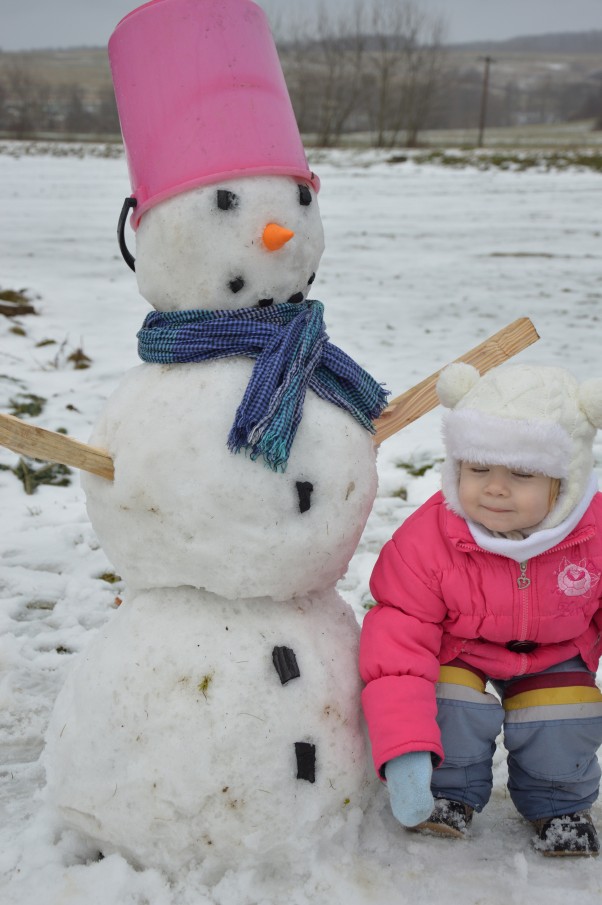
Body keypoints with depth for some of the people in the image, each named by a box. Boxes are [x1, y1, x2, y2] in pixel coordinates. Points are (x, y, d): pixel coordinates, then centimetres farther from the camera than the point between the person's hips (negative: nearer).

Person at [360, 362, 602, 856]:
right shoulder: (424, 541, -29)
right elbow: (398, 643, -29)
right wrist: (404, 752, -37)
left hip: (553, 660, 1)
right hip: (456, 655, -1)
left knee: (562, 727, -20)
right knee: (451, 709, -26)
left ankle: (559, 803, 14)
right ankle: (451, 794, 7)